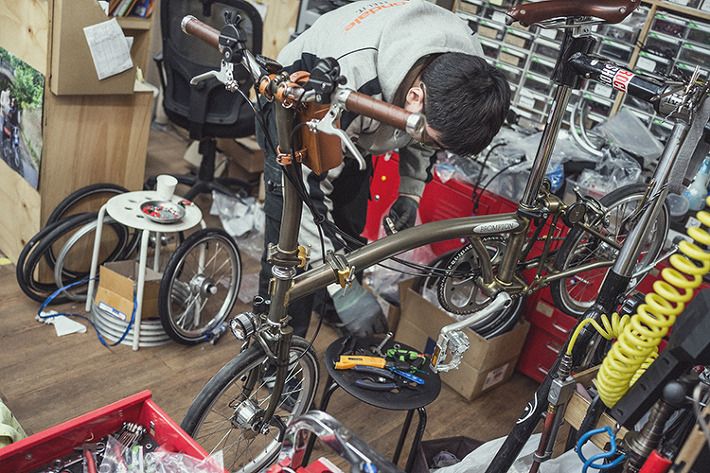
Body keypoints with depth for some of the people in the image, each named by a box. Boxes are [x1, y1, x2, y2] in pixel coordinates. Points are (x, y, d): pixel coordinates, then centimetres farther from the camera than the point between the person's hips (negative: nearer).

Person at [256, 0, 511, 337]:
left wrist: (410, 191, -10)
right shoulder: (348, 79, -46)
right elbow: (306, 184, -38)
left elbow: (425, 136, -1)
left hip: (350, 130, 6)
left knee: (350, 230, 8)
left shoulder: (462, 69, -24)